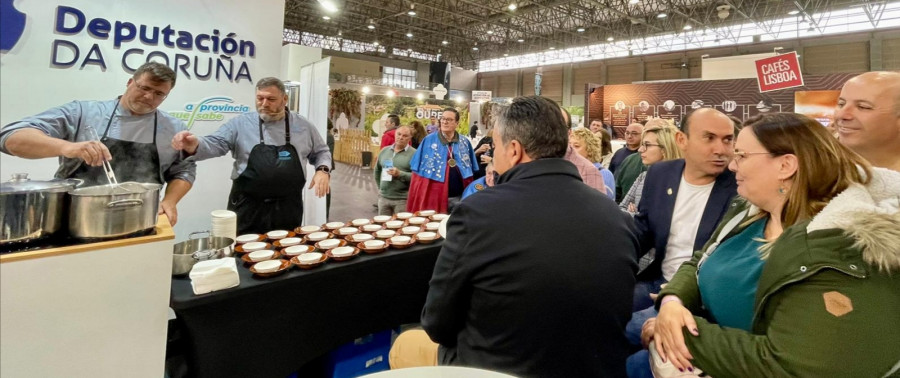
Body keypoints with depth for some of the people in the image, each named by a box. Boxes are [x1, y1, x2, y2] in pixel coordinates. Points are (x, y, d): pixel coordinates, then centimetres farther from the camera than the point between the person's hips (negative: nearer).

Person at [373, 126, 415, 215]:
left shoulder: (414, 153, -8)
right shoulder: (384, 150, 10)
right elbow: (377, 170, 22)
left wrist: (400, 174, -24)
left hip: (402, 199, -5)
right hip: (383, 197, 5)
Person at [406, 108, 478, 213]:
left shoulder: (465, 142, 7)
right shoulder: (429, 140, -1)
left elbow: (471, 171, 9)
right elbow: (417, 172, -1)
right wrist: (418, 196, -7)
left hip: (458, 196, 2)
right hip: (434, 196, -2)